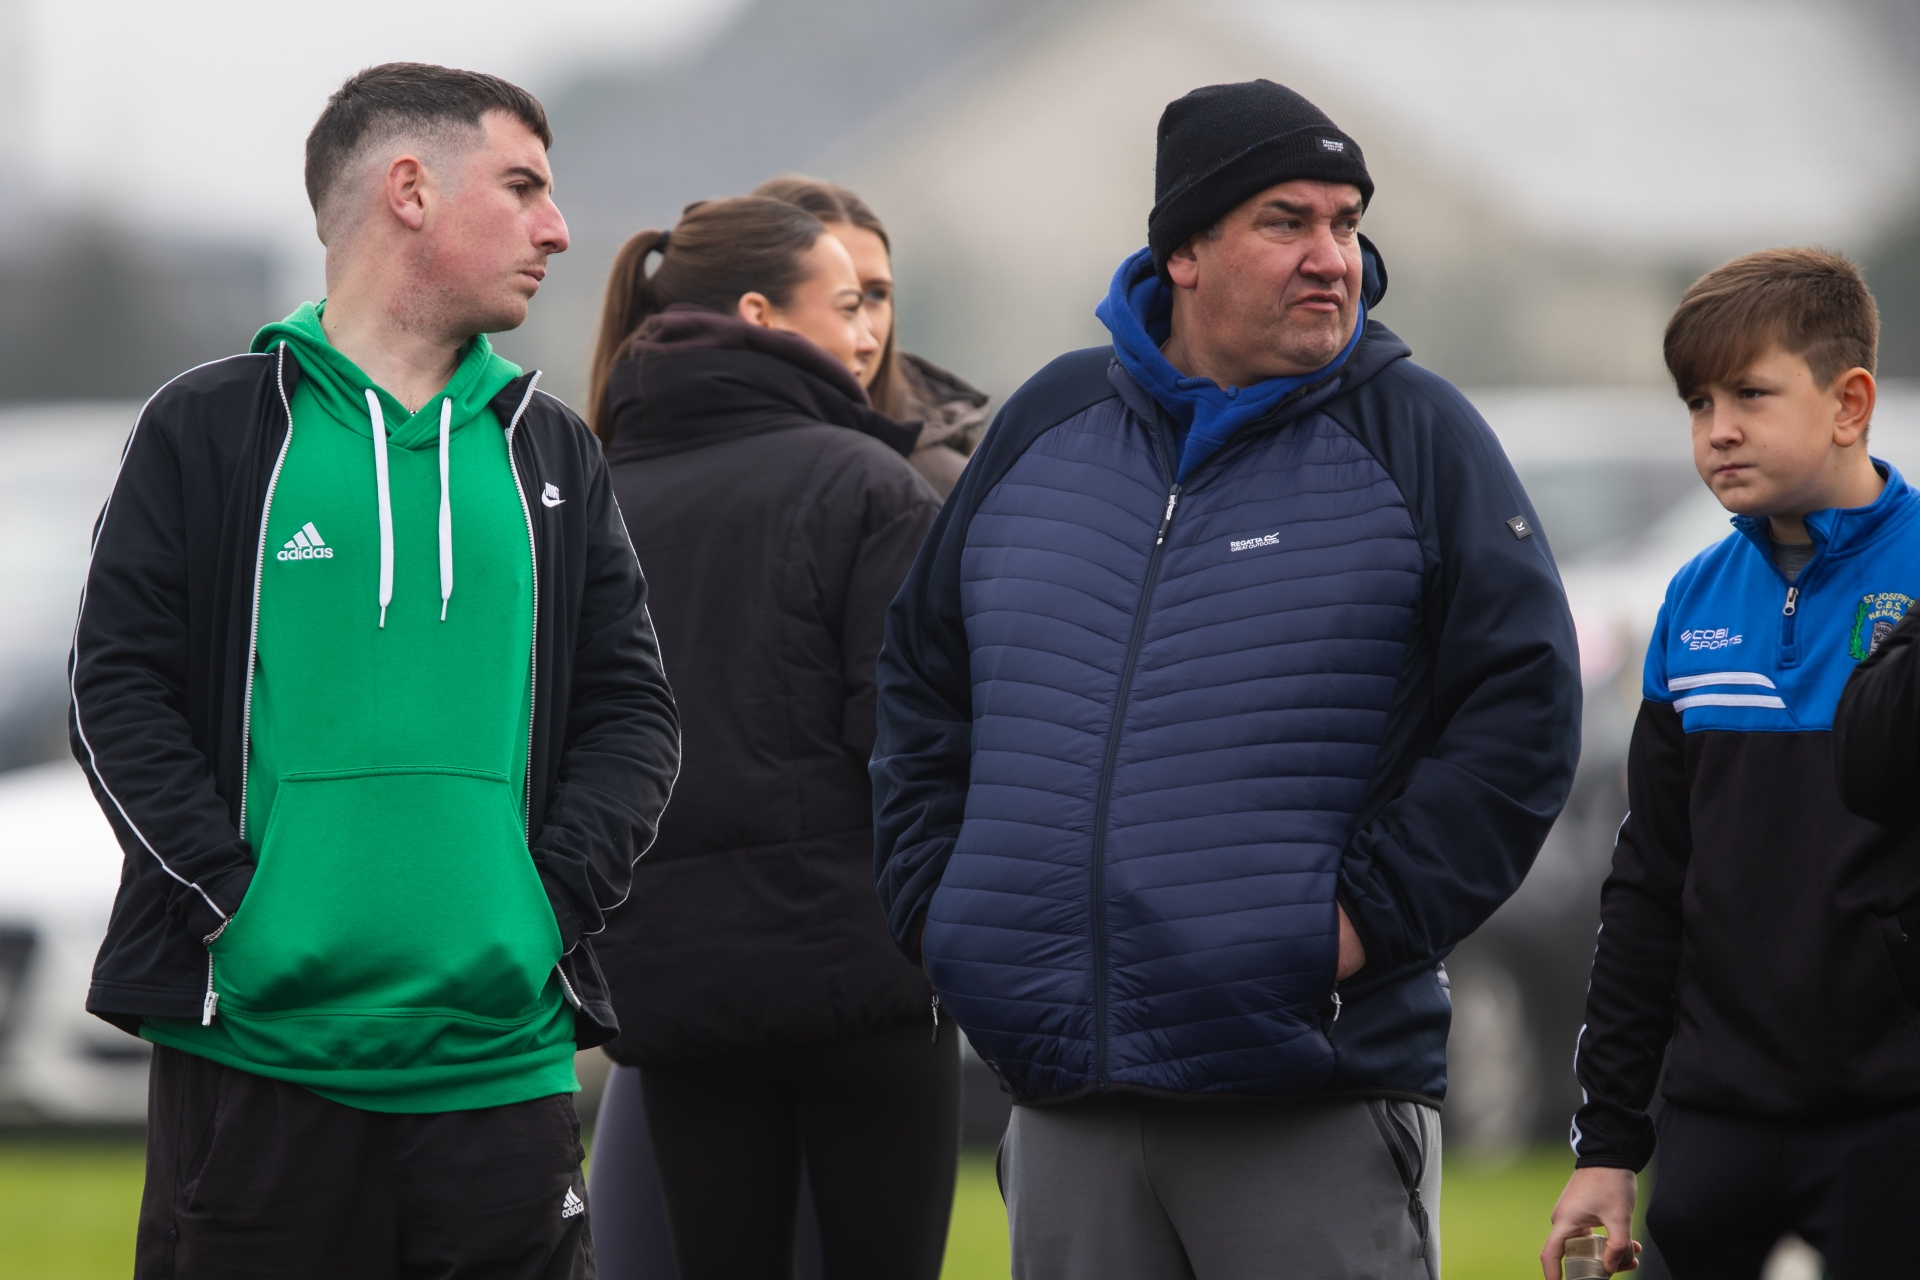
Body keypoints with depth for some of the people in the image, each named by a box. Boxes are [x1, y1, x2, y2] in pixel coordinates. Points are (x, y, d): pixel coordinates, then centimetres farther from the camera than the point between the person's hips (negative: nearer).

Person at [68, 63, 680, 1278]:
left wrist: (559, 894, -2)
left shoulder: (552, 452, 16)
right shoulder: (209, 429, 4)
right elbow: (118, 693, -1)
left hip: (501, 1057, 3)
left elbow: (632, 708, 14)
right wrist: (234, 894, -12)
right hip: (253, 1050, -3)